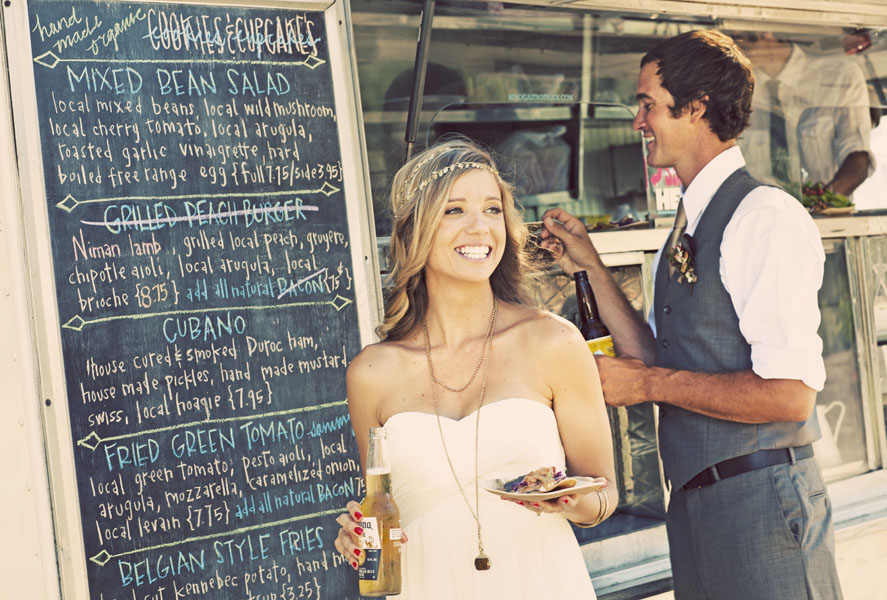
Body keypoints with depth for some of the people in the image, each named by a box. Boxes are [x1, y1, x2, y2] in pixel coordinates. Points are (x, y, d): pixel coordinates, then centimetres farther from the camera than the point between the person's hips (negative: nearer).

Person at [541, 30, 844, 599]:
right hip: (695, 506, 8)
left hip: (761, 498, -8)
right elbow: (659, 359, 14)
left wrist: (649, 383, -15)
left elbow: (790, 395, -22)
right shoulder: (687, 233, 13)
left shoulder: (765, 216, -15)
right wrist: (592, 266, 10)